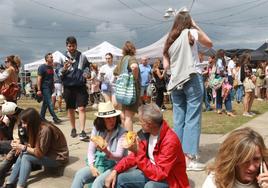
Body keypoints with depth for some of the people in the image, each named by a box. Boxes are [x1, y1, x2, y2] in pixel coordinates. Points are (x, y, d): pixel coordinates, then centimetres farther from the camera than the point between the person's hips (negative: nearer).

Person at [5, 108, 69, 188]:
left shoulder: (45, 130, -26)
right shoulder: (37, 128, 0)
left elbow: (40, 153, -22)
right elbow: (34, 145, 5)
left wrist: (23, 148, -19)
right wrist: (21, 144, -8)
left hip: (58, 158, -9)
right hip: (48, 154, 9)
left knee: (26, 157, -19)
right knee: (22, 154, -7)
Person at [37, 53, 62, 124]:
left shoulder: (51, 67, 15)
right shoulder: (42, 67, -7)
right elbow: (39, 79, -11)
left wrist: (53, 87, 14)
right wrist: (39, 90, -16)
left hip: (50, 87, 8)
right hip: (45, 87, -8)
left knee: (45, 102, 12)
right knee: (49, 103, -10)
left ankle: (42, 117, 20)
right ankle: (55, 118, -10)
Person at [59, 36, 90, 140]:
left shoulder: (82, 57, 4)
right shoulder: (63, 58, 2)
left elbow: (87, 67, 17)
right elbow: (58, 72, 2)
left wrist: (86, 73, -5)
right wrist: (64, 69, -19)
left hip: (80, 86, -1)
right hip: (68, 86, 1)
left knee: (82, 108, -8)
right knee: (70, 109, 11)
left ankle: (82, 131, -7)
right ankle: (73, 129, 28)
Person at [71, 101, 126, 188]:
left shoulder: (121, 132, -11)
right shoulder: (96, 129, 3)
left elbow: (119, 156, -16)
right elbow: (90, 150, 3)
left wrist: (107, 152, -36)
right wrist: (92, 167, -12)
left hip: (113, 167, -4)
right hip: (97, 164, 5)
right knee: (79, 175, -20)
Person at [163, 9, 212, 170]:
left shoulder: (169, 40, 11)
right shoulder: (191, 33, 0)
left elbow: (166, 65, 9)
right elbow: (210, 44, 15)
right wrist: (196, 26, 17)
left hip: (175, 82, 5)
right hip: (192, 80, -5)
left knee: (179, 120, 10)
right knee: (192, 119, -3)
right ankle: (189, 158, -3)